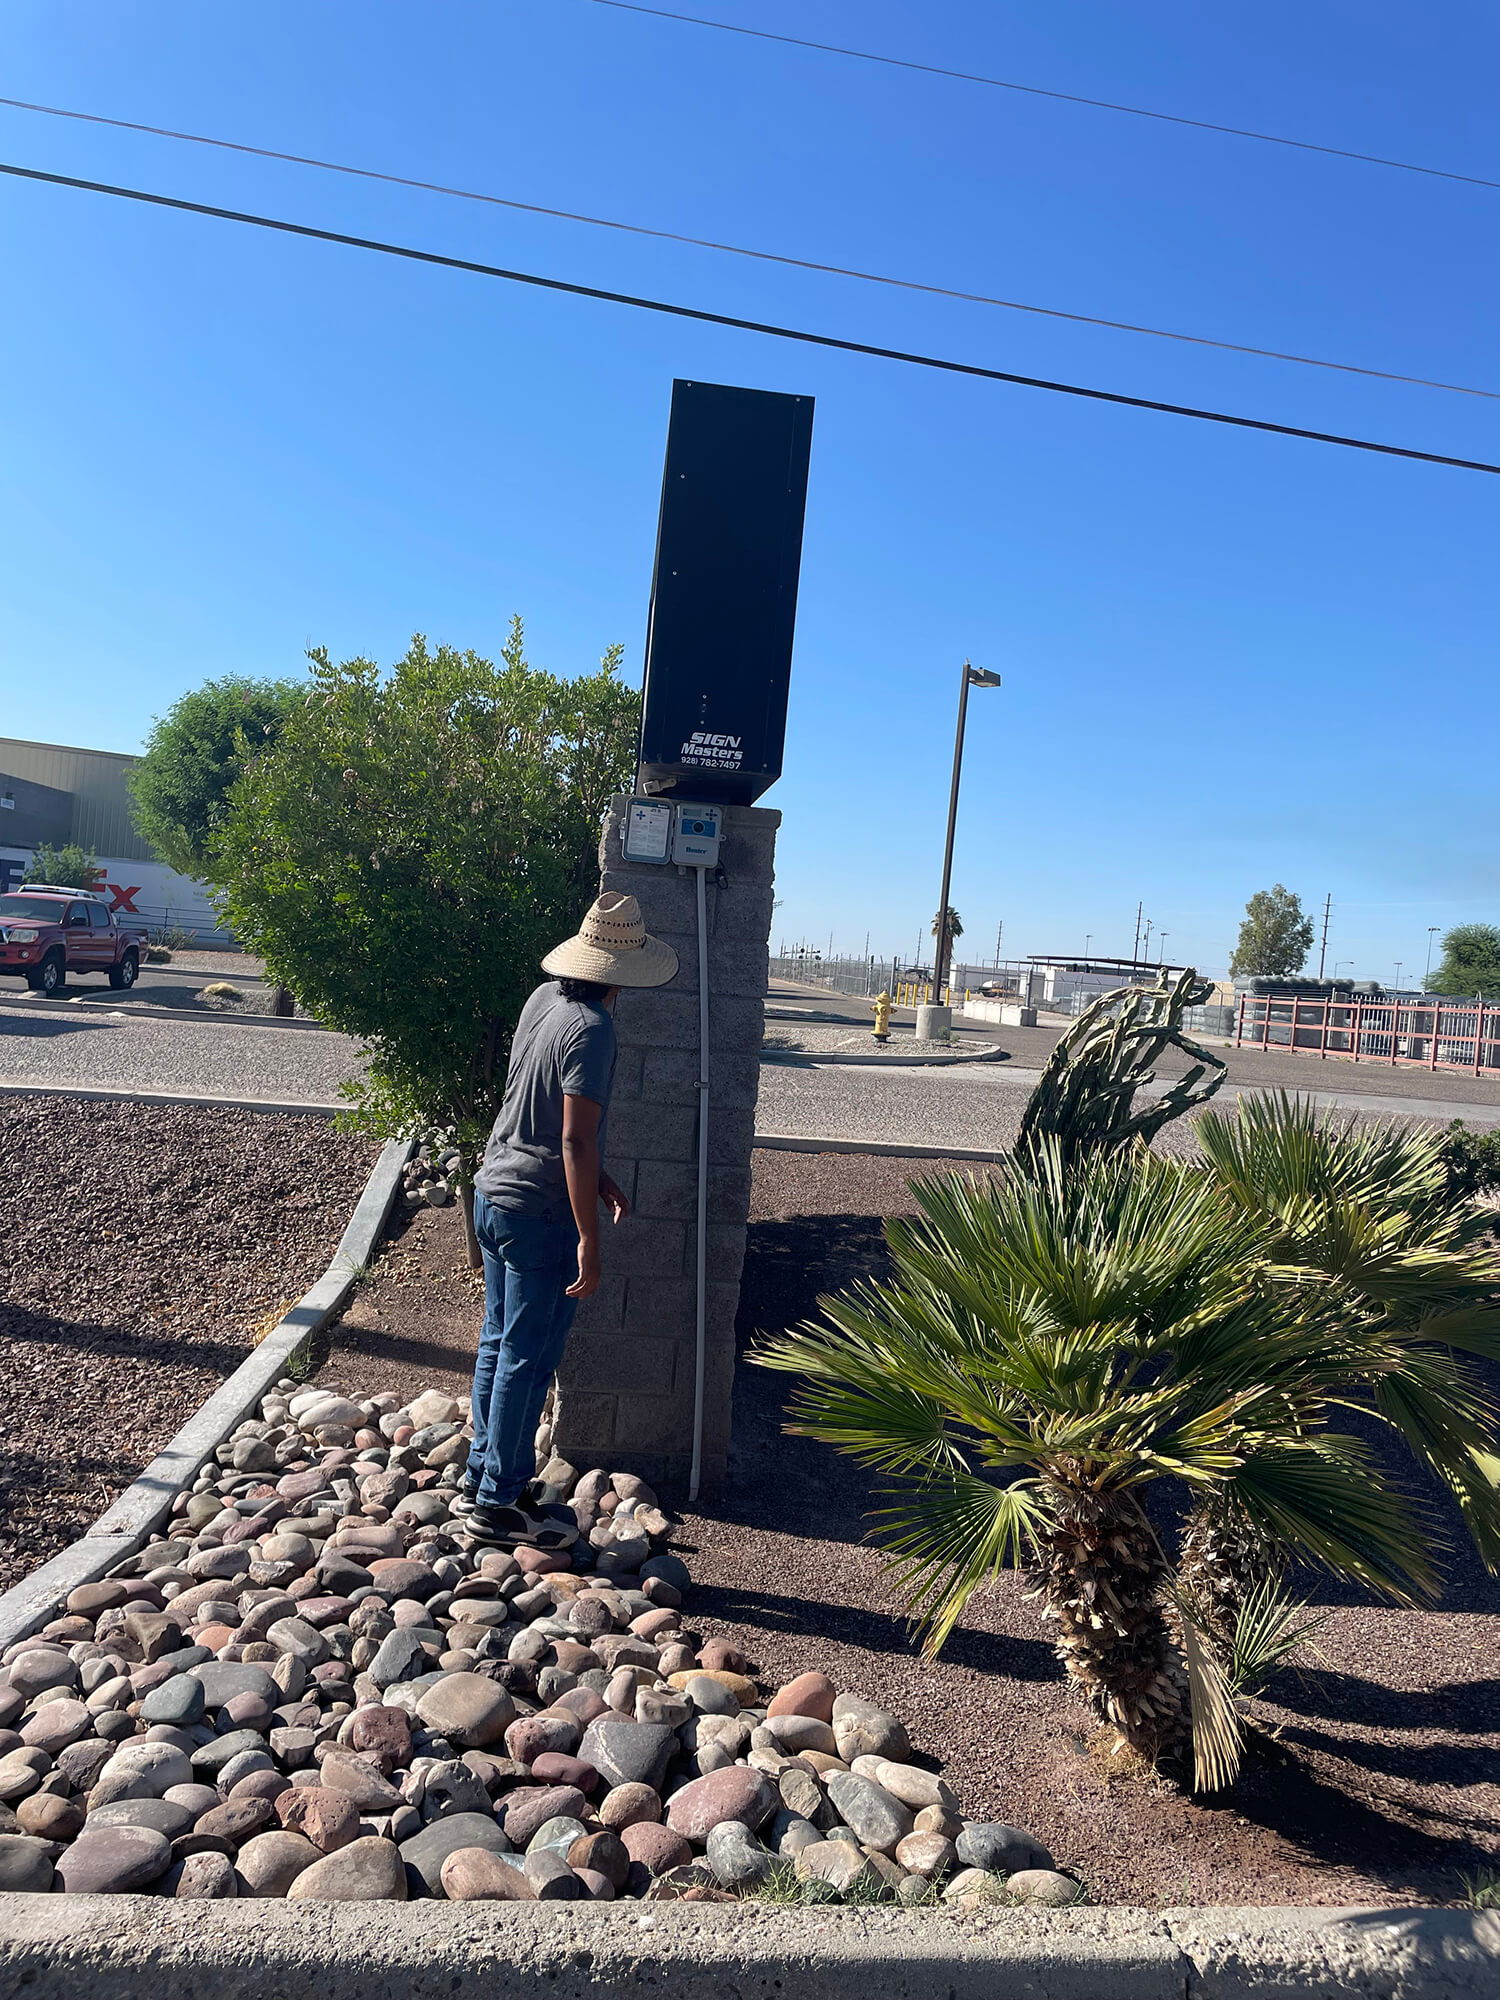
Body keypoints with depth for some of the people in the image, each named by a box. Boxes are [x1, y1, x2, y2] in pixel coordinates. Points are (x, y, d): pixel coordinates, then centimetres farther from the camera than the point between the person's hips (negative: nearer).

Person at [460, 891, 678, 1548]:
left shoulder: (543, 998, 4)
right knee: (528, 1359, 4)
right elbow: (576, 1140, -27)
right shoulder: (590, 1029, -22)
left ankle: (484, 1468, 34)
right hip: (541, 1212, -9)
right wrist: (589, 1240, -23)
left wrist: (597, 1178, 20)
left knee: (499, 1342, 20)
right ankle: (499, 1504, 16)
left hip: (493, 1192, 9)